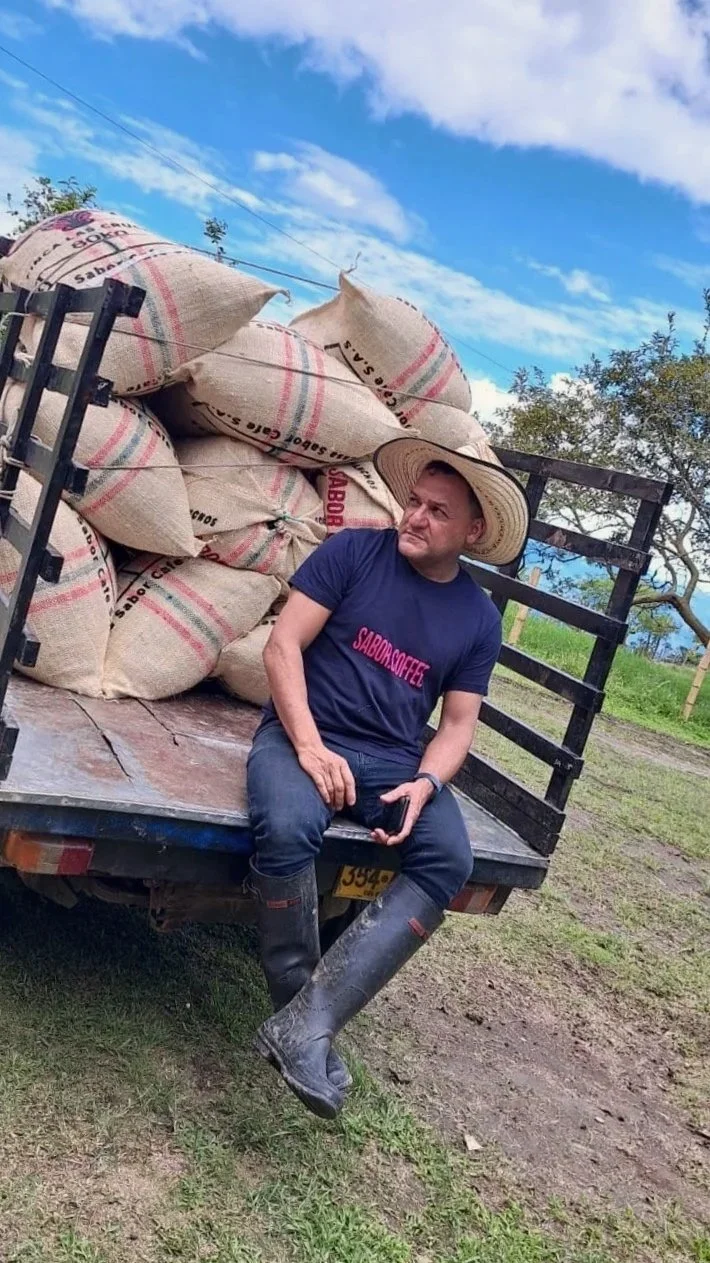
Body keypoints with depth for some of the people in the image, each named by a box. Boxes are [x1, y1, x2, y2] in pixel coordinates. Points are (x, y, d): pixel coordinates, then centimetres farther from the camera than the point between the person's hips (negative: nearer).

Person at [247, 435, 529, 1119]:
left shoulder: (479, 618, 6)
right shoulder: (353, 551, -2)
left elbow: (457, 723, 8)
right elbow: (283, 644, -7)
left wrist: (423, 784, -13)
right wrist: (310, 747, -18)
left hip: (395, 761, 3)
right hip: (303, 735, -2)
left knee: (449, 861, -26)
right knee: (287, 829, -35)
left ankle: (303, 1026, -27)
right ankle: (299, 1014, -13)